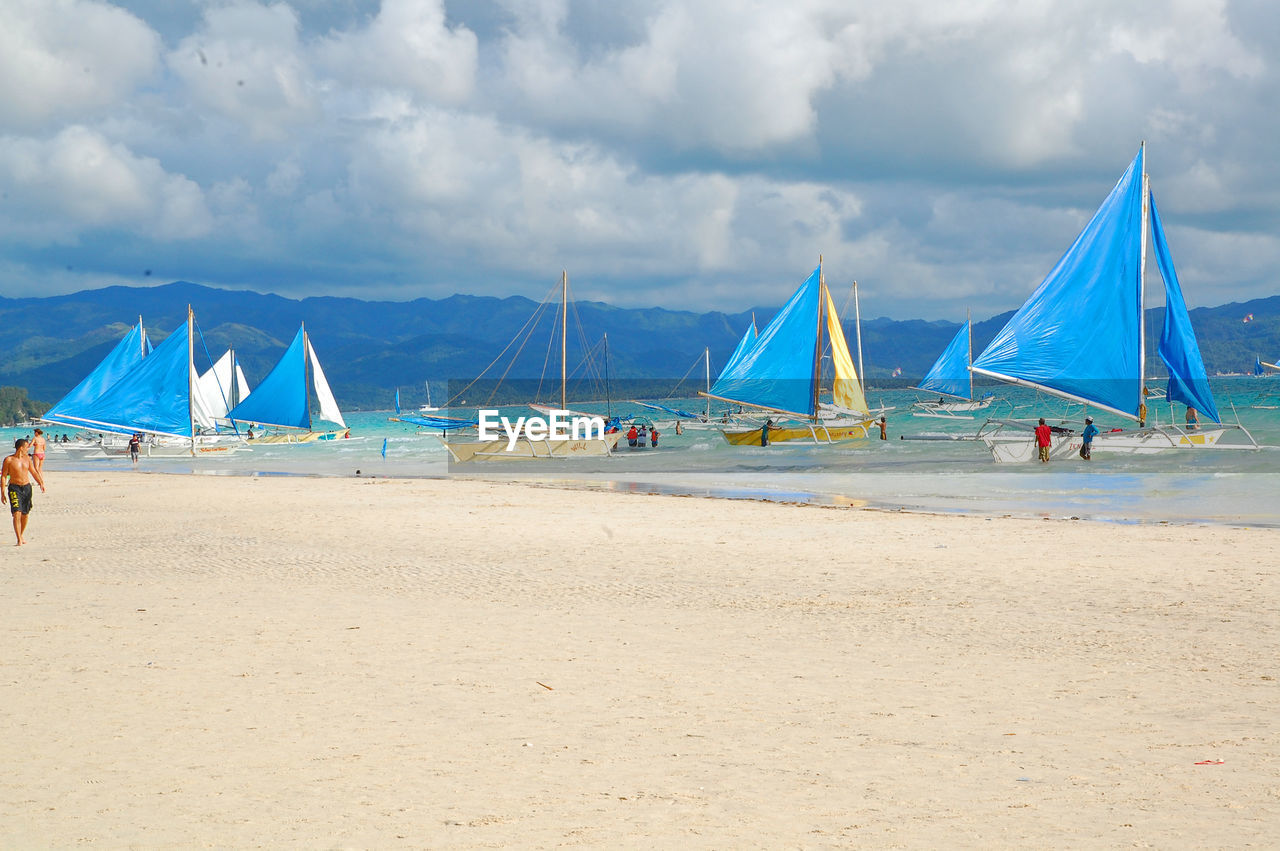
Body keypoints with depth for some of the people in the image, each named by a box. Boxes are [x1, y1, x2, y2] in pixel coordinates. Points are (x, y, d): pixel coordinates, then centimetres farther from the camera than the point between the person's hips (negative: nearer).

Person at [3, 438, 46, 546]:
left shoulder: (27, 458, 9)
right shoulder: (9, 460, -7)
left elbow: (33, 472, 21)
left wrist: (41, 484, 16)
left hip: (27, 487, 5)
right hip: (14, 488, -5)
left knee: (25, 514, 10)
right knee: (17, 513, -15)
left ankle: (22, 534, 33)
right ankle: (19, 540, -15)